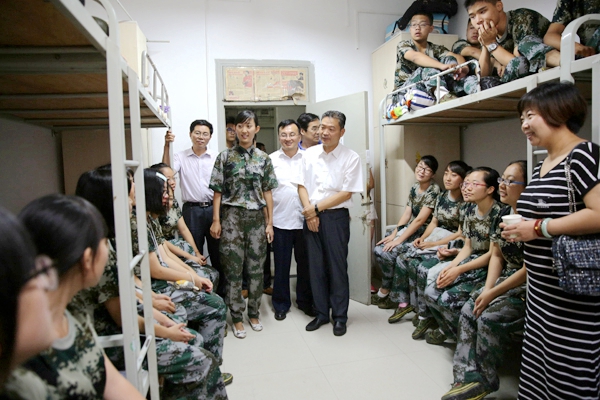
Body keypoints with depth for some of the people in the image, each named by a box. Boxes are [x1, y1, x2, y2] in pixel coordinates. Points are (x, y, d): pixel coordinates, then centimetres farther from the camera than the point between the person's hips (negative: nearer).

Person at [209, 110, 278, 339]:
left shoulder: (263, 158, 6)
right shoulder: (225, 157, 2)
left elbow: (267, 192, 6)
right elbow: (218, 191, 0)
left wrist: (269, 223, 3)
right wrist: (216, 220, -7)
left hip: (257, 217, 2)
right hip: (232, 217, -2)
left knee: (256, 268, 8)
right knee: (233, 268, 3)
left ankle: (254, 313, 25)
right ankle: (236, 317, 17)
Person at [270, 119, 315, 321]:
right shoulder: (271, 160, 4)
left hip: (304, 220, 1)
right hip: (280, 220, -1)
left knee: (305, 263, 12)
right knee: (281, 265, 9)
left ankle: (305, 301, 30)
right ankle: (281, 304, 26)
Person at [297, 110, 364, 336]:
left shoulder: (351, 158, -7)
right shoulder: (309, 154, 5)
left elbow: (346, 193, -10)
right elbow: (302, 186, 6)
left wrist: (316, 208, -12)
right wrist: (309, 212, -8)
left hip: (336, 217, -4)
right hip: (311, 216, 4)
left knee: (337, 267, 4)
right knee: (315, 266, 10)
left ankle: (340, 316, 21)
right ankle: (321, 313, 26)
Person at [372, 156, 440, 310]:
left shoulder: (434, 190, -15)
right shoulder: (414, 188, 9)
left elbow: (420, 220, -20)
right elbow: (407, 213, 7)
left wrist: (399, 239, -20)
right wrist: (393, 234, -5)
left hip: (422, 232, -8)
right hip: (408, 228, 8)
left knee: (389, 253, -23)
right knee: (378, 249, -8)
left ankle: (384, 293, 0)